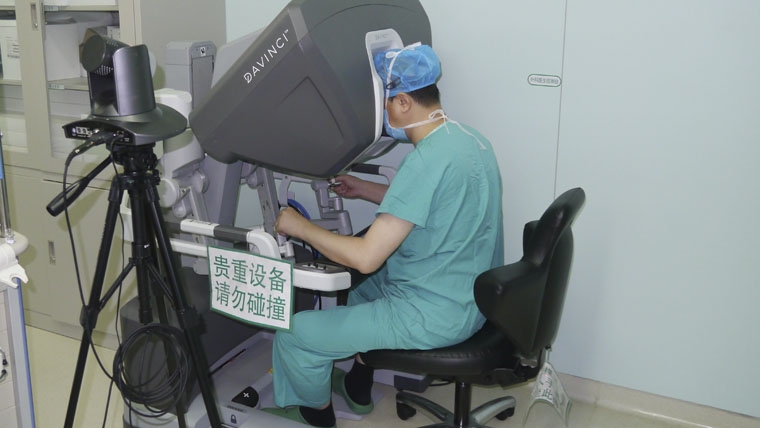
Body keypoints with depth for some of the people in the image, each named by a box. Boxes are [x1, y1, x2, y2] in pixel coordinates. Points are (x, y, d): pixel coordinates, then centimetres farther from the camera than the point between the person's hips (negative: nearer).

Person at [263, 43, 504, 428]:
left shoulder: (428, 160, -28)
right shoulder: (469, 138, 2)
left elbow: (366, 257, -27)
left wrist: (300, 227, -14)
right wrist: (363, 190, 17)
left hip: (434, 317, -10)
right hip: (469, 297, 10)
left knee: (294, 333, 0)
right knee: (359, 280, 33)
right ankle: (358, 386, 44)